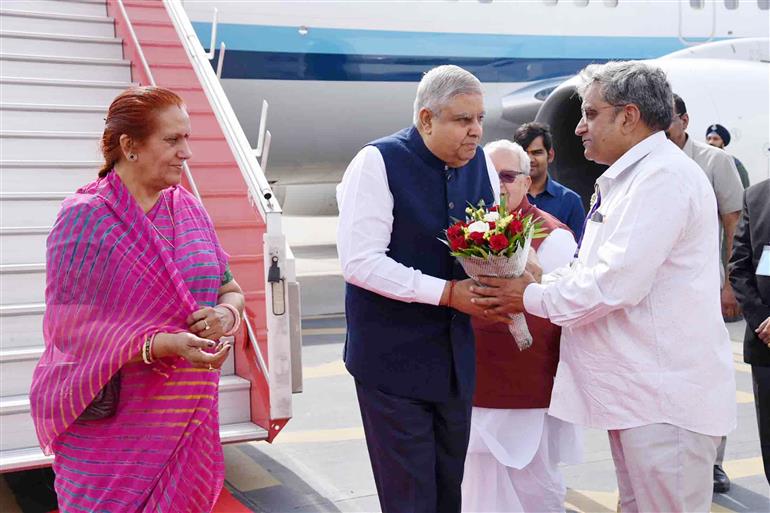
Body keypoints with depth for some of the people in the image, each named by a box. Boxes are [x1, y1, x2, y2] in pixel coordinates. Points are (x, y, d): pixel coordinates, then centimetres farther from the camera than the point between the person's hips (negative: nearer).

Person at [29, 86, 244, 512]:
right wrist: (166, 344, -28)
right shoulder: (84, 218, -10)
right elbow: (73, 327, -15)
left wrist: (225, 314, -13)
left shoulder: (188, 210, 7)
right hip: (111, 423, -5)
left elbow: (231, 290, 12)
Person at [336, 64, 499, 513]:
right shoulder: (378, 163, -13)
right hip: (392, 358, -6)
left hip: (456, 355, 6)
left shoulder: (481, 163, 4)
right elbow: (360, 261, -21)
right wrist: (446, 292, -23)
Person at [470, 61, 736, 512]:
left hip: (665, 398, -10)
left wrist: (532, 297, -11)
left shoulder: (665, 177, -17)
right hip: (637, 391, 10)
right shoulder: (628, 180, 18)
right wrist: (536, 284, 4)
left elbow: (617, 282, -24)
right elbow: (591, 268, 20)